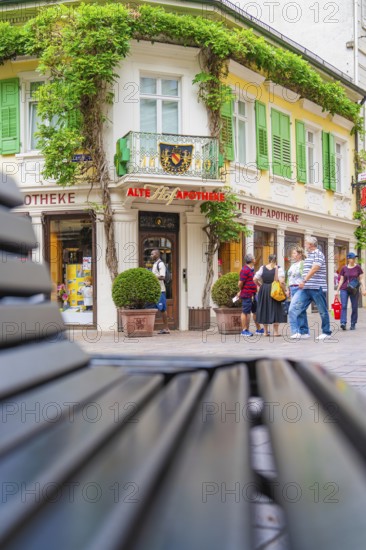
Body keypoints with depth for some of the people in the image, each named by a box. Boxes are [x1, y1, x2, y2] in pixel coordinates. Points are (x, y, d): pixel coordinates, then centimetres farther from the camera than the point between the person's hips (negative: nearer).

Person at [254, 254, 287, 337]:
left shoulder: (263, 268, 3)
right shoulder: (278, 269, -6)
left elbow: (255, 279, 1)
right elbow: (281, 281, -17)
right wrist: (285, 290, -8)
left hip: (263, 290, 3)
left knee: (264, 309, 11)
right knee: (275, 310, 5)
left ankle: (266, 331, 16)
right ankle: (275, 331, 5)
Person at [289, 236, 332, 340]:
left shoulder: (318, 254, -8)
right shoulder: (308, 255, 19)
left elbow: (314, 268, -20)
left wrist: (304, 281, -23)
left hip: (317, 288, -8)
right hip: (305, 288, 8)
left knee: (322, 311, 4)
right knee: (293, 308, -6)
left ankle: (326, 332, 17)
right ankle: (296, 332, -8)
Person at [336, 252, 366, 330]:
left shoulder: (358, 267, 2)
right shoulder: (344, 268, 3)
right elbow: (341, 280, 8)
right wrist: (337, 290, 6)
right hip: (344, 289, 0)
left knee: (354, 307, 3)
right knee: (343, 306, -12)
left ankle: (353, 324, 12)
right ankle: (343, 323, -18)